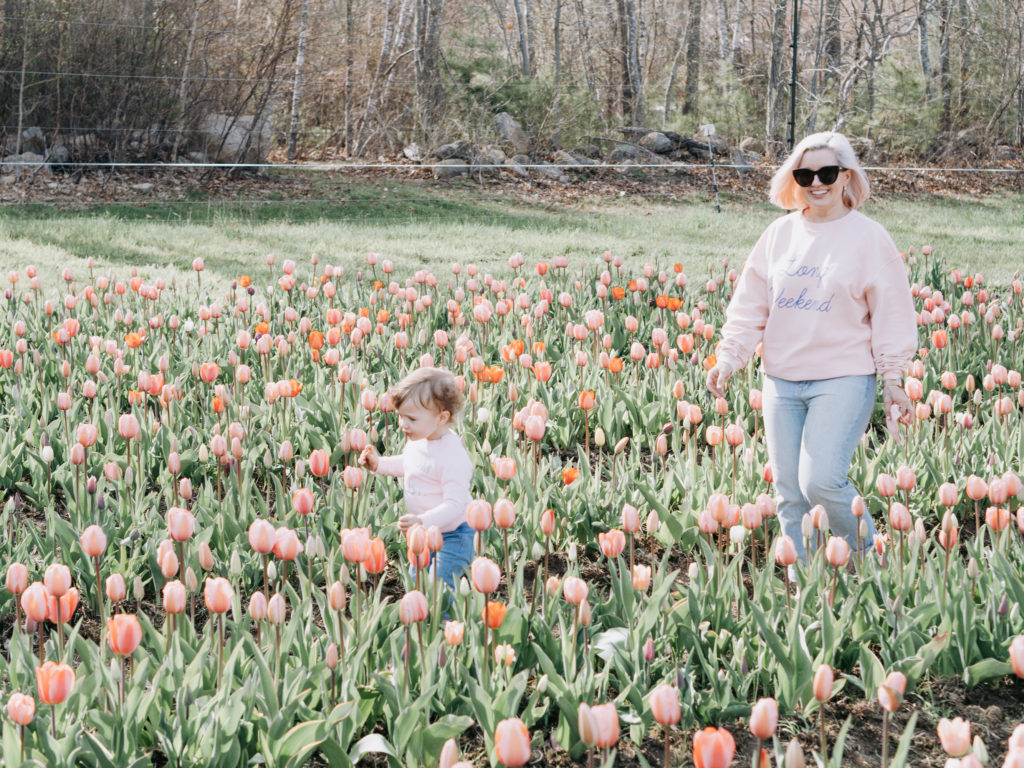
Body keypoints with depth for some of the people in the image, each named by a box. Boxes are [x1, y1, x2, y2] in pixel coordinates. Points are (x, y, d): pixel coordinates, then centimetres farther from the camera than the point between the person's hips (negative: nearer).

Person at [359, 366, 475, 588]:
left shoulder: (453, 455, -31)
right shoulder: (417, 440, -3)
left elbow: (455, 504, -32)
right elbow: (407, 464, 20)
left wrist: (423, 521, -44)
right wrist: (379, 464, 5)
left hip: (452, 536, -9)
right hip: (424, 535, 9)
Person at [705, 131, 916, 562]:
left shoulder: (869, 238, -2)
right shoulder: (780, 234, 8)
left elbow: (891, 315, 0)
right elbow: (751, 304, 10)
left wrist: (893, 380, -4)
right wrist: (728, 357, -1)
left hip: (844, 380, -4)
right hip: (781, 382, 4)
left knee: (821, 481, -17)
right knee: (790, 494, 6)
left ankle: (868, 555, 10)